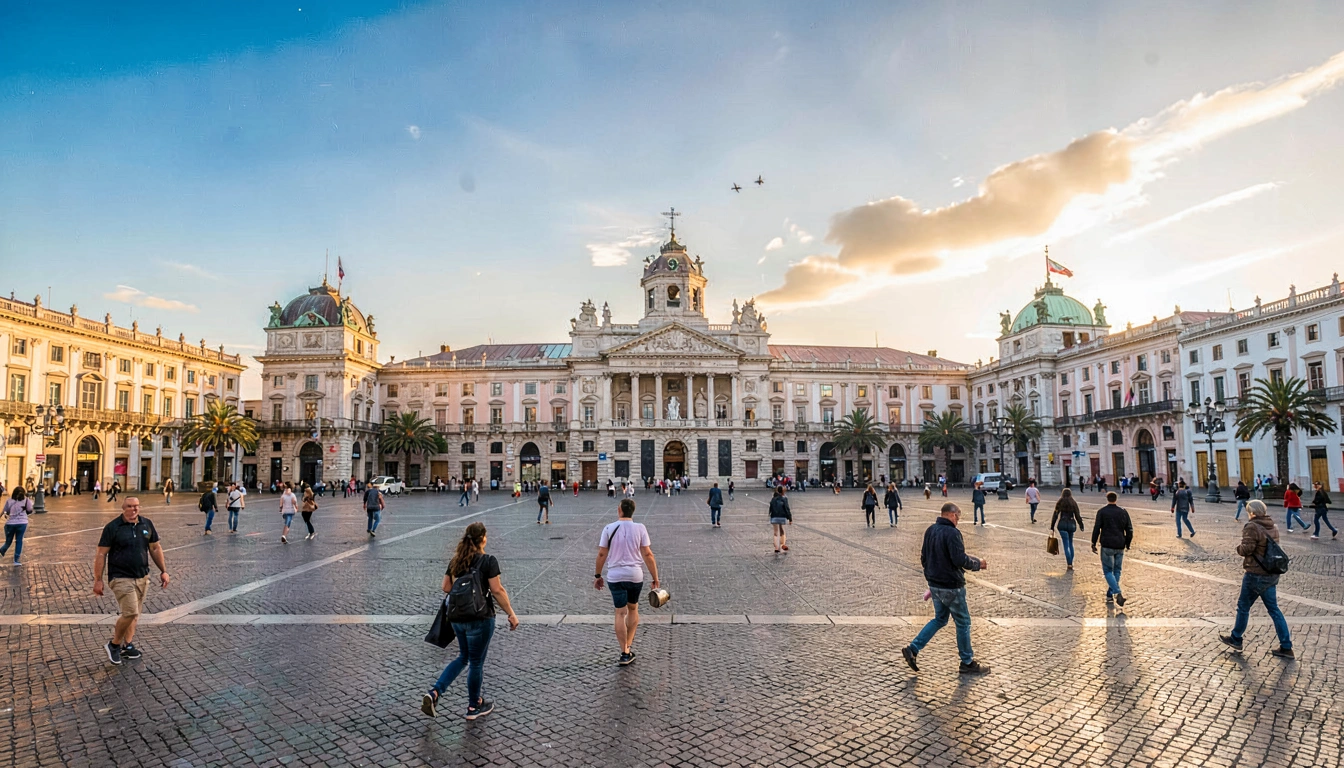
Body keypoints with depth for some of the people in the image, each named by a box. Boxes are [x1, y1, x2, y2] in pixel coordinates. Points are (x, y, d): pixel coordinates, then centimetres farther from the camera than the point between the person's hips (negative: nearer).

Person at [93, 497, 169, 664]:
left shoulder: (147, 524, 5)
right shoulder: (112, 527, -8)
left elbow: (155, 548, 12)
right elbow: (101, 554, -6)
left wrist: (163, 571, 10)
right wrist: (98, 580, -9)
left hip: (142, 578, 5)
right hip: (121, 578, -5)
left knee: (134, 614, 11)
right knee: (131, 613, -13)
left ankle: (127, 645, 26)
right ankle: (114, 645, 9)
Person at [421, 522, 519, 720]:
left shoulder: (456, 560, 3)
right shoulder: (488, 561, -16)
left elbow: (446, 588, 8)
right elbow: (497, 591, -16)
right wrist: (511, 614, -8)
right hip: (480, 619, -6)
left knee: (463, 658, 23)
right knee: (476, 663, 10)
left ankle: (434, 693, 11)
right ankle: (474, 707, 26)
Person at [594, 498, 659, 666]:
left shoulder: (609, 529, -3)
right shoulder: (640, 528, -5)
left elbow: (601, 554, -2)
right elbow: (648, 554, -7)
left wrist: (597, 575, 10)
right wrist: (655, 579, -3)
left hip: (615, 576, 0)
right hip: (635, 575, 1)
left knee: (620, 613, 6)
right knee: (633, 608, 21)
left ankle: (625, 653, 4)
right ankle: (629, 646, 21)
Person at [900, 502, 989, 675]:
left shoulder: (930, 530, 5)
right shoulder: (952, 533, -21)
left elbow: (924, 557, 13)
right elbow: (960, 559, -24)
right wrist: (978, 564, -6)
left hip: (934, 584, 8)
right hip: (951, 586, -8)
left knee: (939, 619, 20)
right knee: (963, 622, 9)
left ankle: (912, 649, 12)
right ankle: (967, 663, 21)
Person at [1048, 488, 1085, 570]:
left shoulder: (1059, 503, -1)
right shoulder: (1074, 503, 2)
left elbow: (1055, 515, -2)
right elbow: (1077, 515, 3)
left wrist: (1052, 526, 3)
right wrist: (1081, 525, 12)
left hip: (1062, 524, -2)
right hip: (1071, 524, 2)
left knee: (1066, 544, -2)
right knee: (1070, 543, 17)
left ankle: (1069, 564, -10)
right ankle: (1071, 562, 19)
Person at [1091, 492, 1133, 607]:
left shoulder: (1102, 512, -5)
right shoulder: (1124, 512, 5)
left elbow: (1096, 528, -8)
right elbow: (1129, 530, 6)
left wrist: (1094, 543, 0)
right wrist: (1127, 543, 17)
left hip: (1107, 546, -4)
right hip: (1120, 547, 4)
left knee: (1108, 571, 1)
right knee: (1116, 571, 14)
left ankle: (1117, 593, -19)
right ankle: (1110, 595, 17)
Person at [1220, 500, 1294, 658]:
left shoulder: (1252, 527, -18)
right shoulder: (1272, 527, 8)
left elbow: (1247, 549, -21)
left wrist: (1239, 547, -1)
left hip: (1256, 575, -8)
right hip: (1272, 574, 8)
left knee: (1243, 606, 8)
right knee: (1273, 609, 13)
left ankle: (1236, 638, 20)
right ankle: (1286, 647, 14)